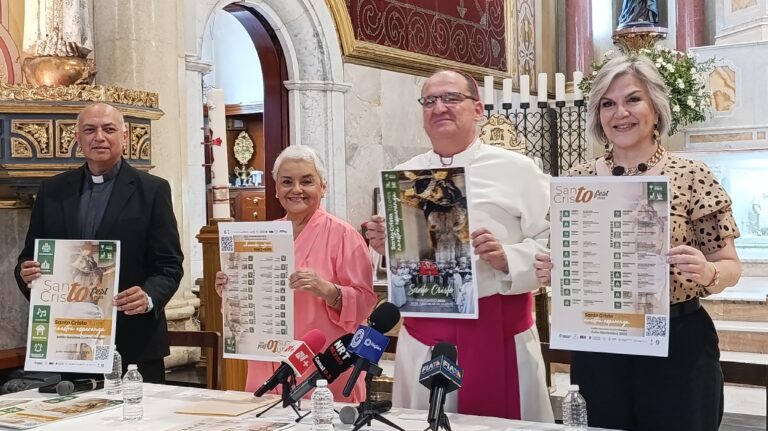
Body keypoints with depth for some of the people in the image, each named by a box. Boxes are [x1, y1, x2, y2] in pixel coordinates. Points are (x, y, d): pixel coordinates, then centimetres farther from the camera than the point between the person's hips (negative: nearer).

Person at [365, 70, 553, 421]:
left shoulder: (517, 170, 0)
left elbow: (552, 246, -5)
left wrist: (507, 259, -21)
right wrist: (383, 246, -4)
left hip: (500, 330, -3)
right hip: (423, 334, 3)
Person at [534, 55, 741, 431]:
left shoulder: (692, 177, -6)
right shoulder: (577, 180, 2)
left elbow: (730, 267, -2)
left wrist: (706, 272, -23)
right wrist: (550, 271, -11)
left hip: (678, 346, -2)